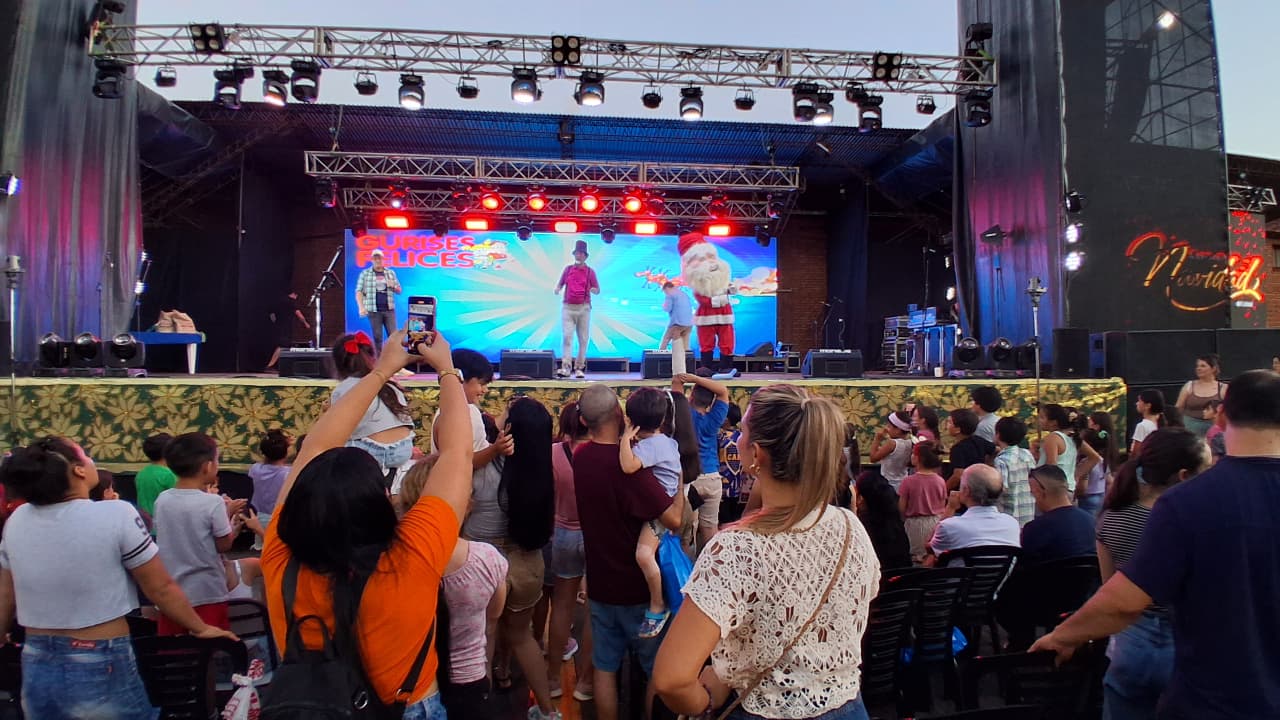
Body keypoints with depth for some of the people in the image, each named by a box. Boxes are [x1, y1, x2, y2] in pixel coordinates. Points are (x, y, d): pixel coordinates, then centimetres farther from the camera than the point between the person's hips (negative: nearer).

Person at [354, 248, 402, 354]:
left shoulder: (391, 273, 13)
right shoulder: (365, 273, 5)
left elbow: (399, 291, 17)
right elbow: (359, 291, 0)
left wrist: (393, 286, -6)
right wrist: (361, 307, -13)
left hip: (389, 309, 2)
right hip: (373, 310, -2)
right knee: (377, 337, 2)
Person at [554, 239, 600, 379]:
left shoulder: (590, 271, 7)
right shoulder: (567, 269, 11)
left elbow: (597, 290, 8)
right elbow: (560, 284, 19)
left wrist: (591, 289, -13)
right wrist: (557, 289, -3)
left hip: (584, 308, 0)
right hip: (568, 308, 0)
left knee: (583, 339, 1)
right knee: (567, 336, -10)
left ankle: (579, 368, 7)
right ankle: (565, 367, -15)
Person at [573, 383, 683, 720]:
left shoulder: (581, 457, -3)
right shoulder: (627, 464, -27)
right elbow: (674, 519, -29)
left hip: (600, 582, 7)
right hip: (639, 588, -6)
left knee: (605, 668, 15)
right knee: (660, 671, 12)